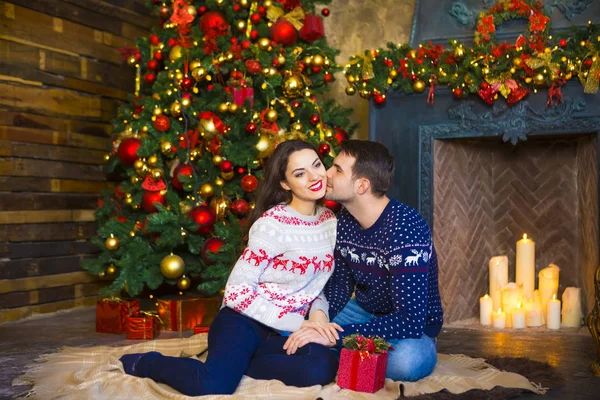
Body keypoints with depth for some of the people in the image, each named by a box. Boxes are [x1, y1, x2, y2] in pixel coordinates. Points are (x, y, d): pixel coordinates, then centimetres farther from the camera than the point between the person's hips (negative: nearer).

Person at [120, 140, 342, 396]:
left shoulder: (330, 220, 6)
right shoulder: (272, 223, -13)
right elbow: (236, 291, -17)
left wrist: (318, 313, -7)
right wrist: (298, 324, -18)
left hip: (284, 333, 5)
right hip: (245, 320, -5)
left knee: (323, 368, -30)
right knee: (212, 387, -35)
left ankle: (233, 363, -6)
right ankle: (144, 363, -1)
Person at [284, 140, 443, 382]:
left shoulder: (405, 228, -30)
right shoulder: (344, 220, -6)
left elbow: (410, 321, -35)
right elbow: (340, 285, 7)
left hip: (414, 327, -6)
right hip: (365, 312, 7)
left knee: (406, 361, -40)